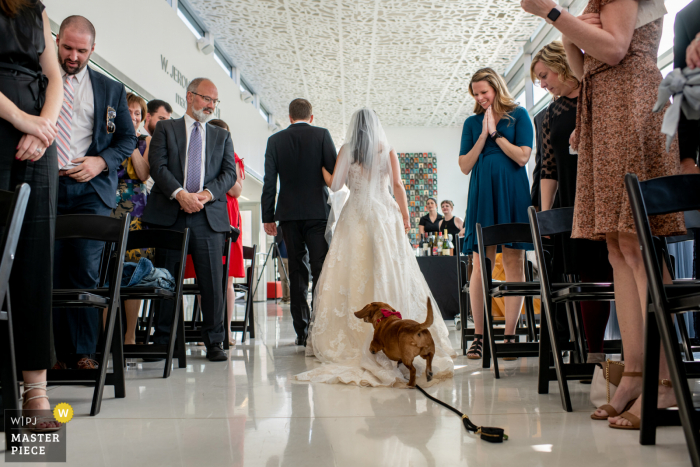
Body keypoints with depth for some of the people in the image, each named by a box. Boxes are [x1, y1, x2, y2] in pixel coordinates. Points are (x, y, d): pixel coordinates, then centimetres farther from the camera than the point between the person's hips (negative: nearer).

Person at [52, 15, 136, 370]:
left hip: (90, 188, 0)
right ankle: (58, 353, 7)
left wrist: (101, 162, -4)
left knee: (85, 272, -7)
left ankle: (83, 353, 0)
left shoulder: (112, 90, 14)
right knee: (49, 273, -1)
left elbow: (128, 139, 14)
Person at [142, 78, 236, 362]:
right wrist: (180, 193, -16)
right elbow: (157, 165, 0)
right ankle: (162, 341, 14)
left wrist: (206, 194, -9)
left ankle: (214, 342, 6)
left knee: (213, 281, -3)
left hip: (209, 217, 1)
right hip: (169, 215, -1)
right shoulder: (165, 129, 14)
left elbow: (229, 173, 8)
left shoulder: (222, 137, 21)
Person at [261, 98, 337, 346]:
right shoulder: (322, 134, 2)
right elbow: (335, 172, -3)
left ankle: (302, 331, 8)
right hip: (317, 211, -2)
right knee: (321, 269, 0)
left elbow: (269, 182, 4)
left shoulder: (275, 140, 7)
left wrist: (267, 216, 8)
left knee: (297, 271, 6)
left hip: (289, 214, 2)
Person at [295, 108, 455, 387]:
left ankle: (354, 334, 0)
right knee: (388, 273, 2)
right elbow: (398, 186, 2)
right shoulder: (387, 151, 6)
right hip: (384, 215, 0)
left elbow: (335, 184, 2)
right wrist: (405, 216, 8)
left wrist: (321, 167, 18)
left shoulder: (346, 150, 5)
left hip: (355, 216, 0)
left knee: (353, 271, 1)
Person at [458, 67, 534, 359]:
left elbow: (522, 157, -4)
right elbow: (465, 166, 7)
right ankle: (479, 335, 1)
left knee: (514, 263, -3)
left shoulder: (518, 115, 7)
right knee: (480, 266, -4)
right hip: (482, 196, 2)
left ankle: (509, 335, 3)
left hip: (512, 195, -2)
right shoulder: (472, 123, 15)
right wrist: (484, 134, -1)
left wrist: (495, 133, -4)